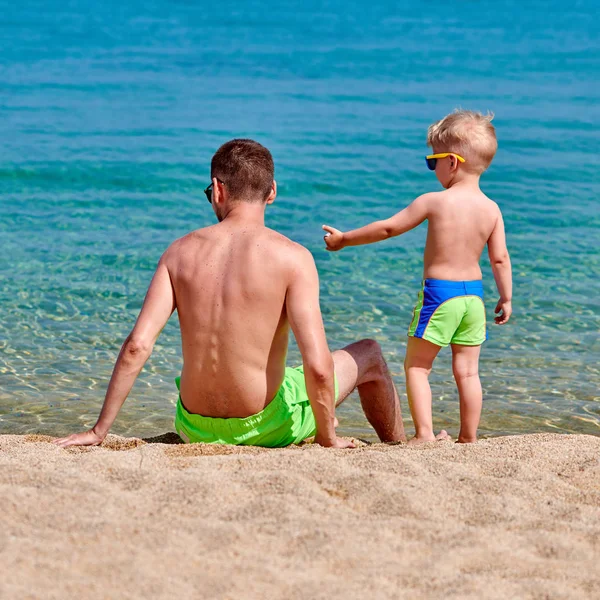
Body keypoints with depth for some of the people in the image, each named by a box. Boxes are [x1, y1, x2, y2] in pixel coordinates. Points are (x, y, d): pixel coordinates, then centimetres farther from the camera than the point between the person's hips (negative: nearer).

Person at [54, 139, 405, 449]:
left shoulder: (181, 252, -3)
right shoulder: (291, 257, -15)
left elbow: (137, 346, -9)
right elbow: (318, 365, -22)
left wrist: (99, 431, -4)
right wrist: (327, 439, -6)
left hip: (196, 431, 4)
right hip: (261, 427, -4)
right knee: (370, 355, 20)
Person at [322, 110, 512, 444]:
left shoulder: (434, 202, -12)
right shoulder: (491, 209, 0)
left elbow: (388, 228, -5)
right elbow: (500, 259, 1)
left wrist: (344, 239, 6)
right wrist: (506, 298, 15)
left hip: (438, 293, -5)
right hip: (473, 295, 5)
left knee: (417, 365, 7)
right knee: (467, 371, 12)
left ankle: (424, 433, -1)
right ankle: (469, 438, 15)